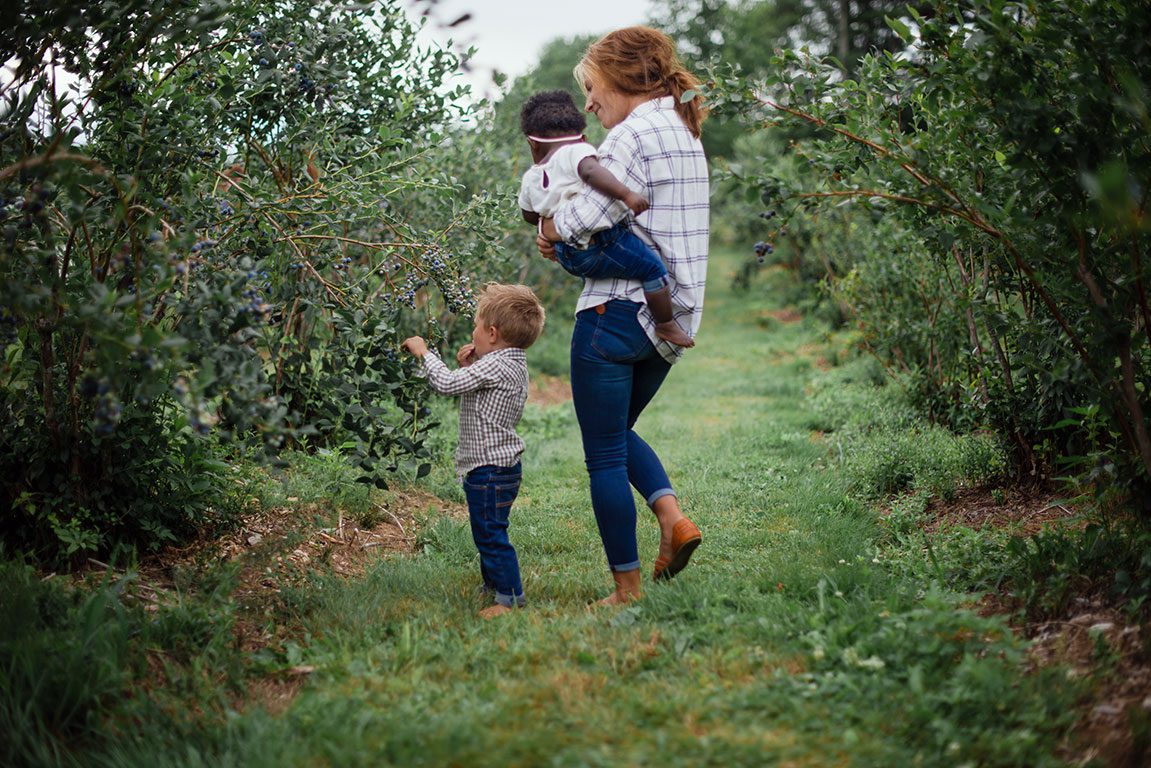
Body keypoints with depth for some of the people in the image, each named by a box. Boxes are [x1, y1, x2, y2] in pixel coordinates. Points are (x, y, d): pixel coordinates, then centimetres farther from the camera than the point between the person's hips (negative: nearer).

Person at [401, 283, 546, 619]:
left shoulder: (496, 366, -20)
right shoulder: (512, 365, 12)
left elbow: (446, 383, -23)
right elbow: (471, 391, 22)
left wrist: (423, 352, -10)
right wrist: (468, 367, 8)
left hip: (490, 470, -11)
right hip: (495, 466, 11)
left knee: (491, 534, -5)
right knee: (486, 532, 20)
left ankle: (510, 597, 0)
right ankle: (494, 586, 31)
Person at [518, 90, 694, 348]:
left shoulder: (530, 178, 11)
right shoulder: (577, 151, -9)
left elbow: (529, 215, 26)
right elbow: (591, 171, -31)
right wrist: (626, 194, -36)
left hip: (567, 256, 8)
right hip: (598, 245, -8)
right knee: (653, 268, 4)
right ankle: (666, 325, 9)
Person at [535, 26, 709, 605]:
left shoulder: (634, 134, -14)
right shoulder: (684, 135, 16)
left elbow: (590, 214, -23)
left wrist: (550, 227, -1)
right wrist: (564, 235, 3)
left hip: (618, 313, -9)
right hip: (670, 318, 9)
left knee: (604, 455, 3)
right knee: (618, 430, 26)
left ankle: (626, 589, 9)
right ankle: (672, 516, 5)